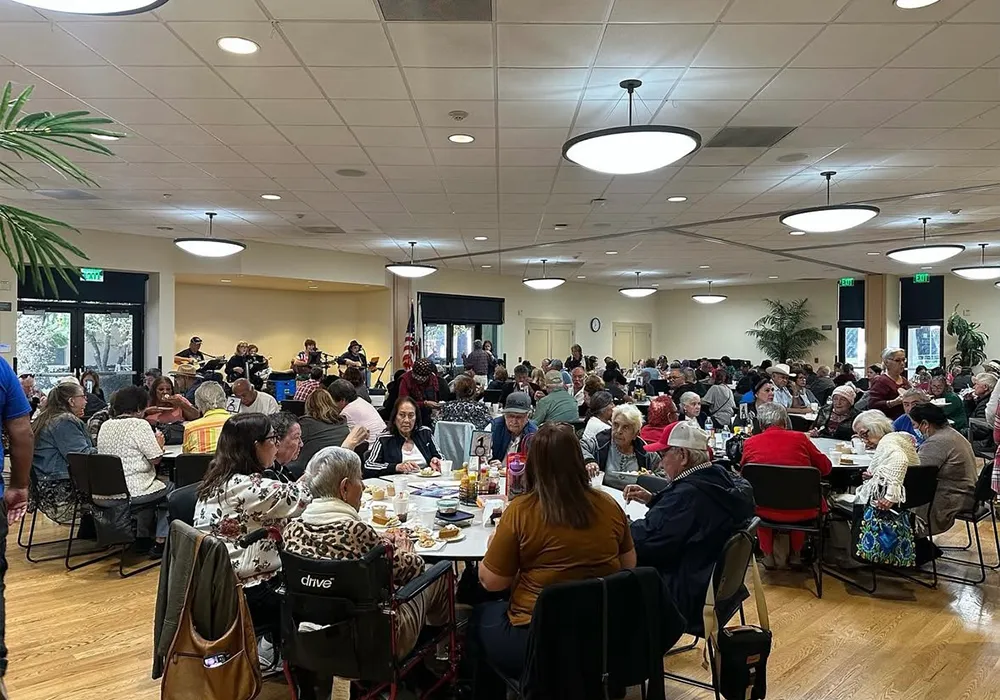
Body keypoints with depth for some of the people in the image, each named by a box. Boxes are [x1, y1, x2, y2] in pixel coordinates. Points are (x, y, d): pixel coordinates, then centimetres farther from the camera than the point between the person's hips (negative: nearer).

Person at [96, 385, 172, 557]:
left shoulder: (105, 426, 9)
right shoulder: (140, 425, -14)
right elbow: (155, 459, -14)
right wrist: (159, 444, 6)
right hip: (132, 492, -8)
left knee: (155, 483, 31)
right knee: (170, 487, 16)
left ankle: (142, 538, 32)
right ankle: (160, 542, 13)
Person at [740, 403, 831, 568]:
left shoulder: (750, 443, -6)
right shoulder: (799, 438, -7)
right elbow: (826, 467, 5)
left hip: (765, 511, 0)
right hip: (800, 512, 0)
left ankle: (768, 555, 34)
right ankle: (795, 554, 38)